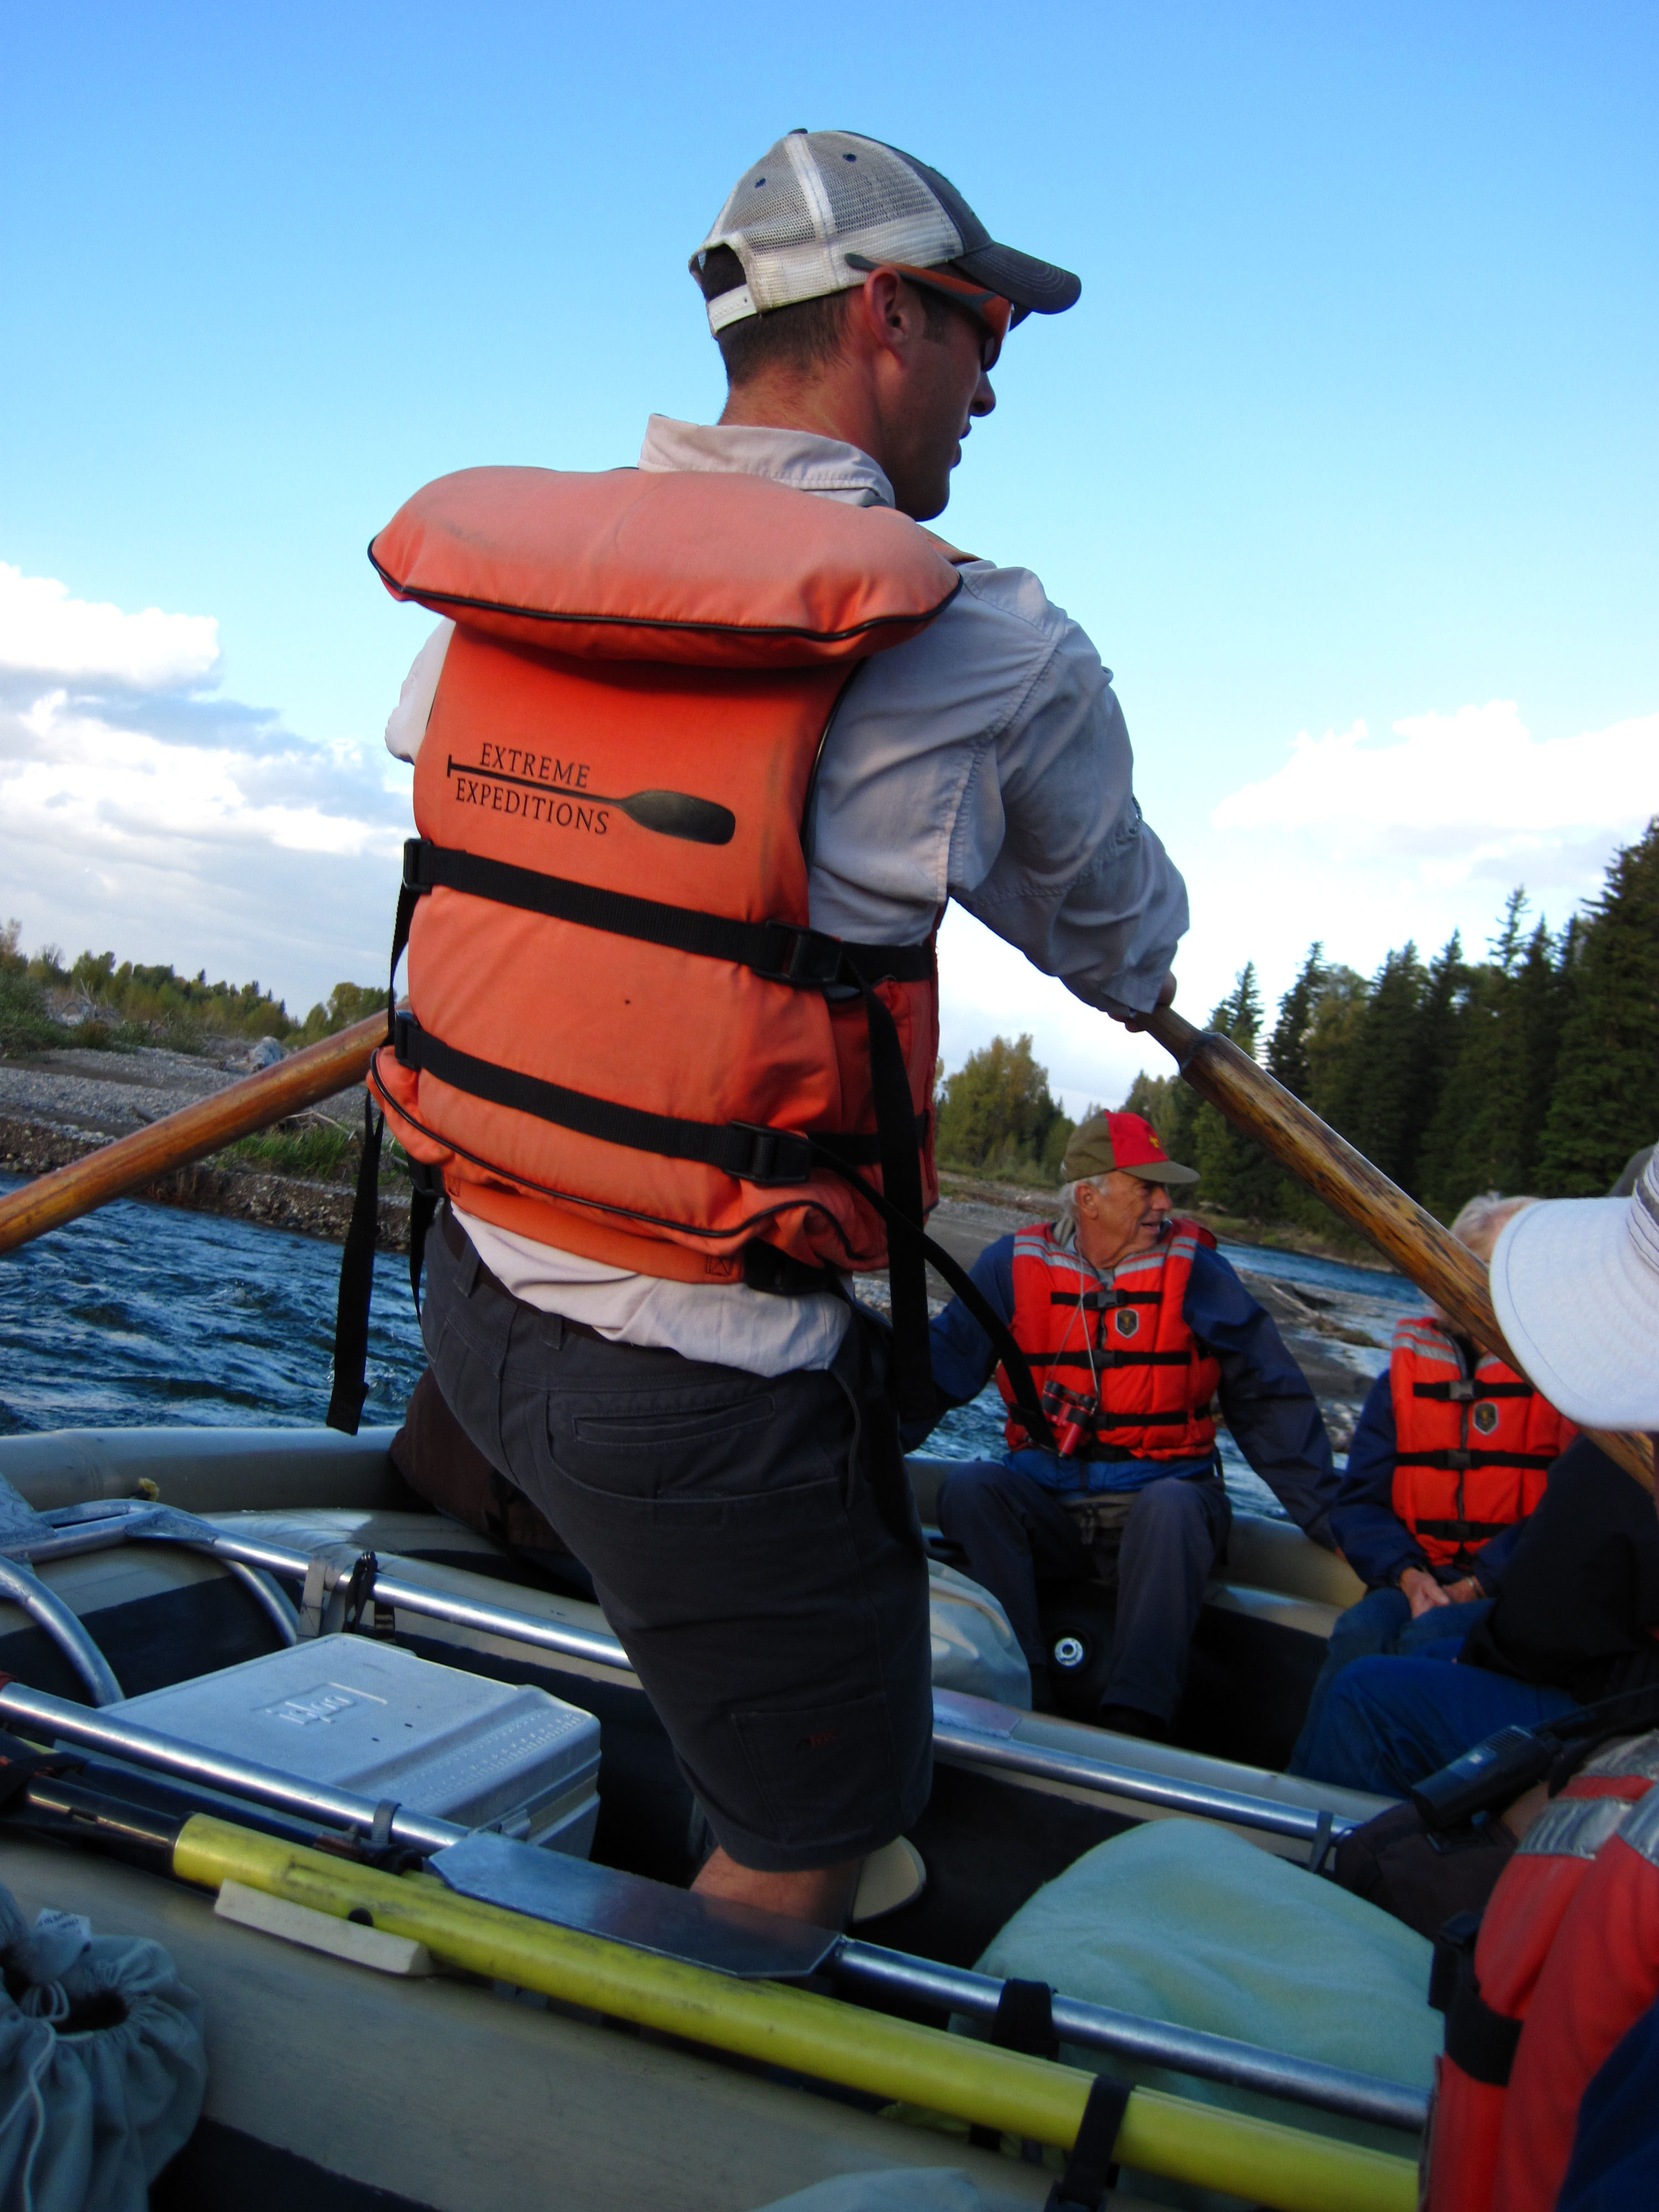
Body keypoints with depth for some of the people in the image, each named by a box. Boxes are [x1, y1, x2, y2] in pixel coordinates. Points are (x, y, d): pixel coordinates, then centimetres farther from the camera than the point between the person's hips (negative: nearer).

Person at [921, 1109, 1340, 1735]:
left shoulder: (1196, 1271, 0)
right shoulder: (1014, 1266, 2)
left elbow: (1269, 1401, 2)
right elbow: (938, 1368, 2)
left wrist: (1331, 1518, -2)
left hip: (1158, 1496, -1)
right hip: (1045, 1500, 2)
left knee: (1172, 1508, -35)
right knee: (969, 1487, -27)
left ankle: (1134, 1721, -34)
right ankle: (1022, 1695, -25)